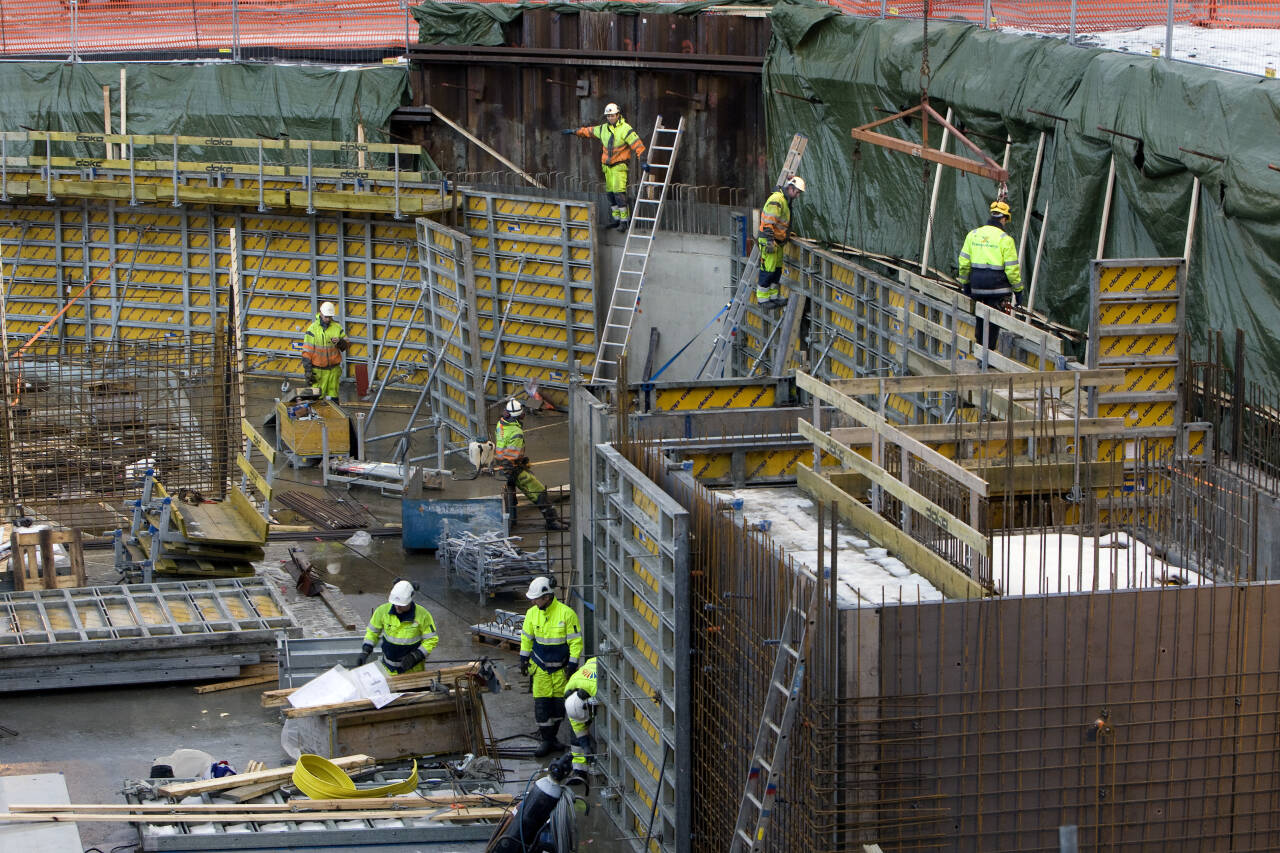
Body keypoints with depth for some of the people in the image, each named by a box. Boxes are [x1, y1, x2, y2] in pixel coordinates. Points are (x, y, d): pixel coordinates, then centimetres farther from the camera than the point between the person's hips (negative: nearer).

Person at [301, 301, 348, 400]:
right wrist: (308, 371, -11)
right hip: (318, 369, -3)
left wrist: (339, 342, -12)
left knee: (333, 396, 8)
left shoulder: (337, 327, 4)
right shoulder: (313, 329, -7)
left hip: (334, 368, 3)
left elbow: (345, 346, 12)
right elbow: (307, 351, -7)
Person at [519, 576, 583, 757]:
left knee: (559, 704, 5)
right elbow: (526, 637, 11)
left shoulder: (566, 613, -17)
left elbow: (576, 641, -12)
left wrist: (573, 665, -13)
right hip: (540, 667, 2)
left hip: (561, 667, -2)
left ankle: (551, 735, 22)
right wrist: (523, 659, 12)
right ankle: (547, 741, 6)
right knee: (542, 703, -2)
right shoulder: (532, 613, -4)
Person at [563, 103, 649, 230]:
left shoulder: (625, 129, -11)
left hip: (620, 166, -7)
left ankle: (624, 221, -12)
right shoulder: (603, 129, 9)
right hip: (607, 166, 7)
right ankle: (616, 219, 17)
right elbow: (588, 131, 25)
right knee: (611, 192, 9)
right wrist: (573, 131, 30)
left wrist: (642, 161, -21)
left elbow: (637, 145, -14)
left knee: (619, 192, -15)